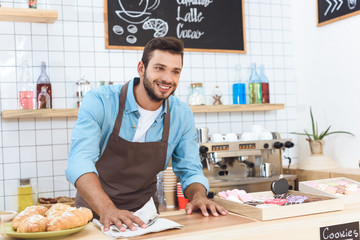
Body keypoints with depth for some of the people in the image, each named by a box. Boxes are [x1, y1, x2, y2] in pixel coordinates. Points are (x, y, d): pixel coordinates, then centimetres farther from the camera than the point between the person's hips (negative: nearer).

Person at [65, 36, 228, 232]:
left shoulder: (182, 115, -2)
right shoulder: (99, 102, -12)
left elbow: (190, 171, 6)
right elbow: (80, 162, -23)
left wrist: (199, 197, -16)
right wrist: (107, 210, -38)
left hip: (143, 217, 2)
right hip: (95, 212, -1)